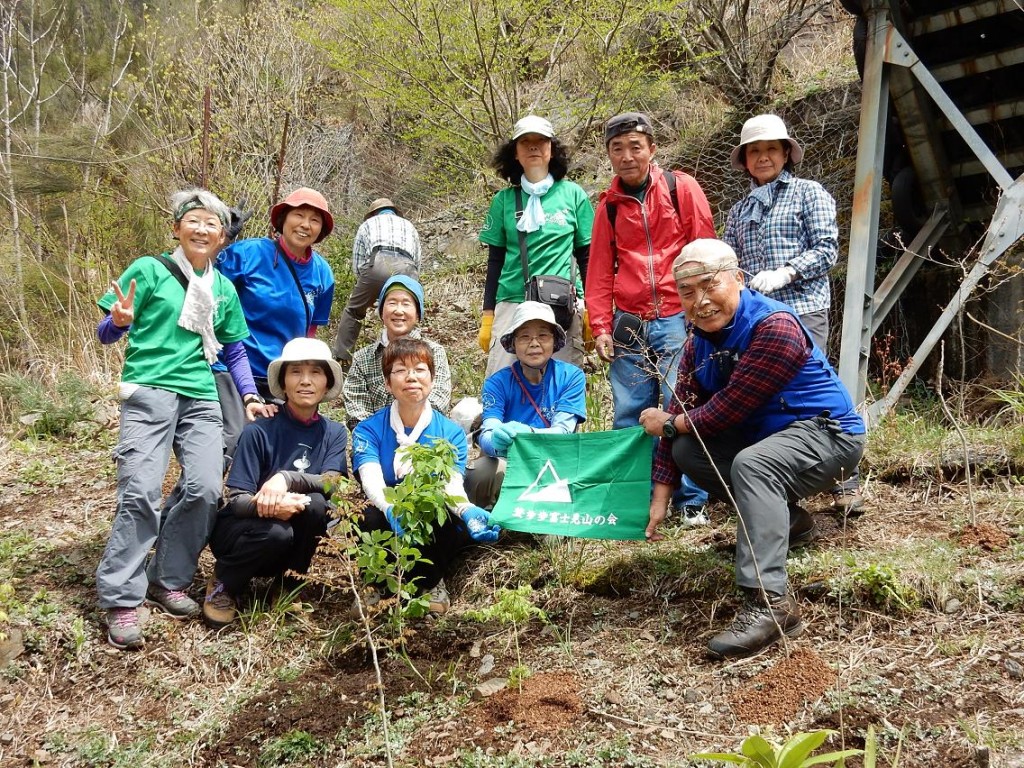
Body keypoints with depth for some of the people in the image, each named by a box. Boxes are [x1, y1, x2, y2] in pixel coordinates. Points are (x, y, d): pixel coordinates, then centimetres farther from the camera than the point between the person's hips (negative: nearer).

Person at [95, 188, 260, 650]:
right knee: (141, 491, -14)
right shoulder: (149, 270, 3)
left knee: (205, 489, -10)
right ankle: (121, 599, -5)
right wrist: (119, 322, -20)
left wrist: (249, 396, 9)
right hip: (149, 391, -4)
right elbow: (106, 333, 3)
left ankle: (168, 580, 9)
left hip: (200, 396, 4)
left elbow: (235, 349, 22)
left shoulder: (223, 288, 16)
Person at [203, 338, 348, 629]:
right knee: (276, 533, -35)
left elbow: (332, 482, -19)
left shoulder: (334, 432, -3)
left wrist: (286, 478, -37)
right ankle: (224, 583, -4)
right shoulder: (260, 431, -14)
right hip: (240, 527, -2)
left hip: (295, 529, 2)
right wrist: (268, 506, -39)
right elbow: (235, 499, -17)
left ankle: (286, 579, -4)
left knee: (315, 504, -28)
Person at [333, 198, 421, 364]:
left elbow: (357, 265, 27)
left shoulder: (368, 224, 33)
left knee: (353, 311, 16)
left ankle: (341, 357, 12)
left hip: (378, 264, -1)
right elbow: (417, 262, 36)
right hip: (407, 268, 1)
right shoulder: (409, 226, 41)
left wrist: (366, 287, 40)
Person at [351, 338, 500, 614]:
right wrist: (391, 509, -43)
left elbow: (453, 485, -14)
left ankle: (431, 584, -1)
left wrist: (468, 511, -39)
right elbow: (371, 480, -19)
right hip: (387, 529, -1)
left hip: (434, 529, 1)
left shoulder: (451, 433, 2)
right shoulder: (368, 431, -1)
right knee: (370, 518, -35)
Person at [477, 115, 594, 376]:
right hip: (511, 303, 1)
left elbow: (586, 256, 10)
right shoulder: (504, 199, 9)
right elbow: (495, 260, 12)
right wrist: (487, 316, 9)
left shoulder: (573, 194, 7)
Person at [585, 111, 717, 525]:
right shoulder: (609, 205, 10)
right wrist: (601, 326, 4)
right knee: (629, 416, 6)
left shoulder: (682, 188, 1)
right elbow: (600, 270, 11)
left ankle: (692, 501, 6)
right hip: (628, 323, 4)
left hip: (677, 320, -3)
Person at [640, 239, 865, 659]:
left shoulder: (775, 326, -25)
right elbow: (682, 413, -1)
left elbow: (729, 409, -25)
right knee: (687, 450, -4)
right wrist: (659, 501, -5)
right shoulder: (699, 342, 2)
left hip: (826, 431, -9)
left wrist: (667, 424, -10)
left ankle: (769, 603, -41)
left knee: (751, 464, -35)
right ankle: (783, 516, 11)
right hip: (764, 434, 9)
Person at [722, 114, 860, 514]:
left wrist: (785, 273, -15)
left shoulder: (809, 193, 8)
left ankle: (845, 482, -1)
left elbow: (826, 249, -1)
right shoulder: (739, 210, 21)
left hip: (802, 309, -5)